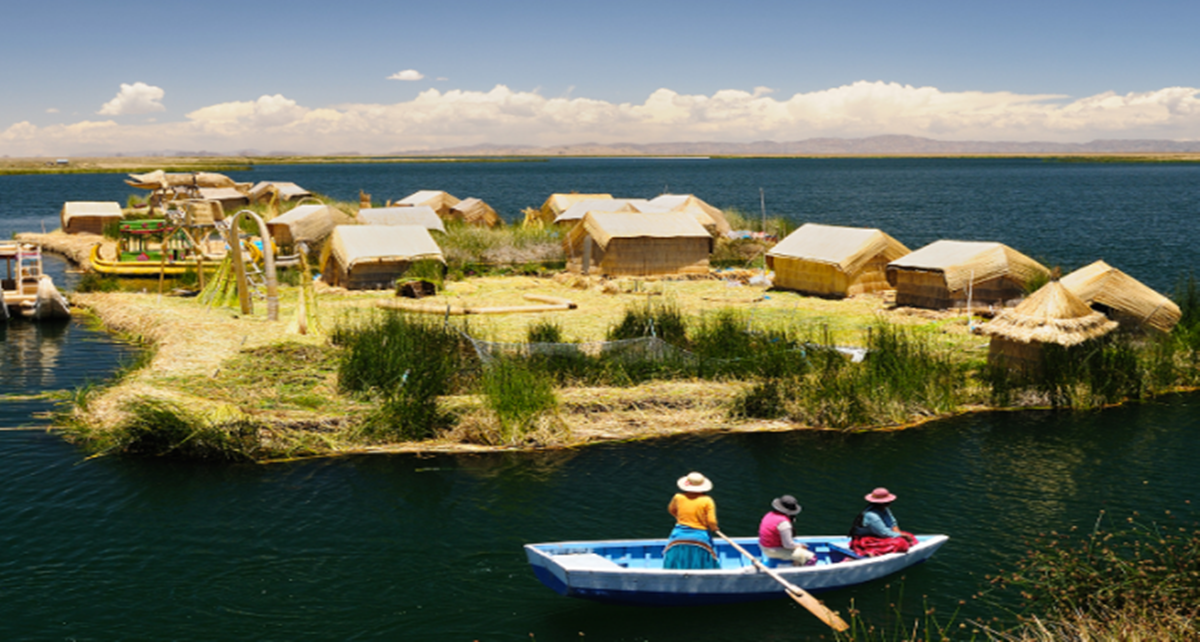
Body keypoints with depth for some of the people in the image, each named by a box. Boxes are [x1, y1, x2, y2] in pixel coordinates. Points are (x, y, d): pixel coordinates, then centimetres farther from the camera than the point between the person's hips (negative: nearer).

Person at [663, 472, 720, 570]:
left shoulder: (678, 497, 1)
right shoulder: (707, 501, -8)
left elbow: (671, 510, 22)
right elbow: (712, 522, -13)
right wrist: (713, 529, 10)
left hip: (679, 537, 2)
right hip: (700, 538, -2)